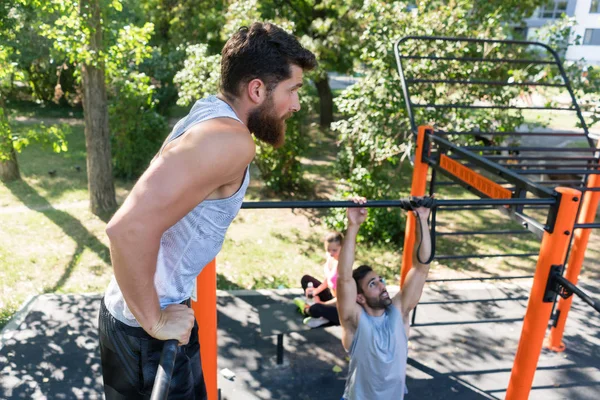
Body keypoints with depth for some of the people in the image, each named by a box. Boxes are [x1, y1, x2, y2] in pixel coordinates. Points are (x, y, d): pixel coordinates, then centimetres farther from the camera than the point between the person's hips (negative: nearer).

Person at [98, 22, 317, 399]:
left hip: (159, 308, 9)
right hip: (145, 327, -9)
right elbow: (130, 227, -36)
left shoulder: (208, 114, 4)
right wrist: (154, 321, -24)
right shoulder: (230, 141, -26)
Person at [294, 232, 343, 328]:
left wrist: (322, 304, -18)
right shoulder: (329, 257, -5)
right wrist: (316, 290, -8)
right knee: (306, 279, 14)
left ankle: (306, 309, 3)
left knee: (316, 309, -34)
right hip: (331, 296, 9)